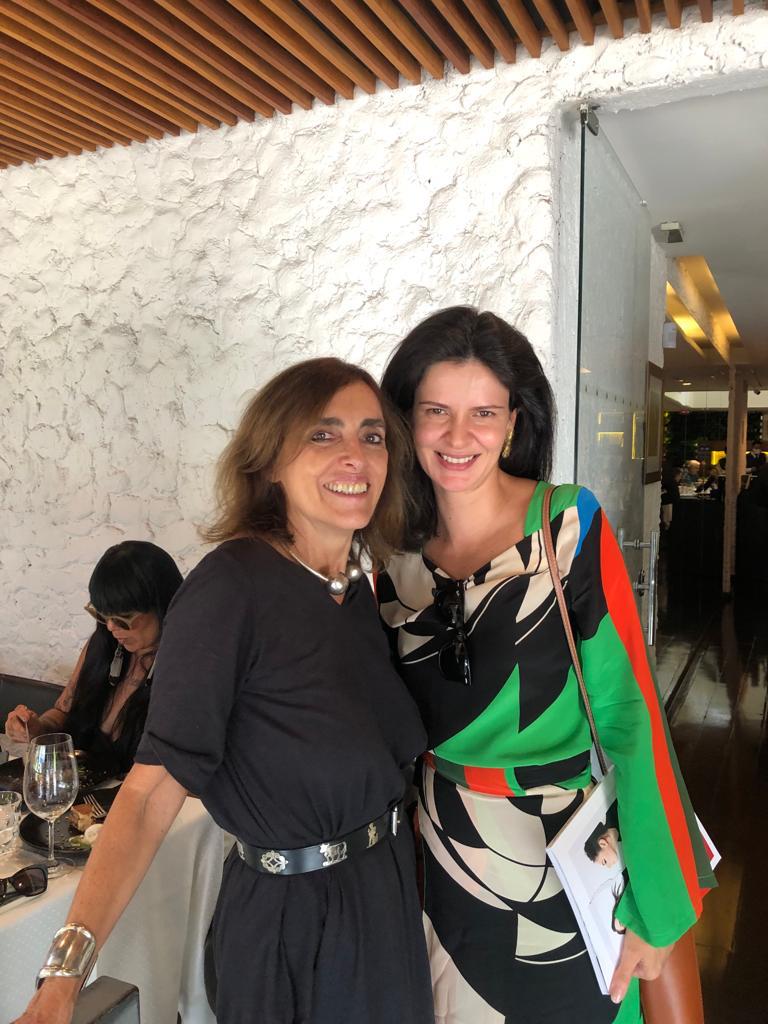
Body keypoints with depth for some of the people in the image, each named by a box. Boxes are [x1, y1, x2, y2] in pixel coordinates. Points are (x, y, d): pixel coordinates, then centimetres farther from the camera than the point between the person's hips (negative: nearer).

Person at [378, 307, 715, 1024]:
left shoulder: (569, 525, -17)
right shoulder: (392, 548, -5)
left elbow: (628, 711, -17)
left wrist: (654, 907, -16)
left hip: (564, 860, -3)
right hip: (443, 857, 4)